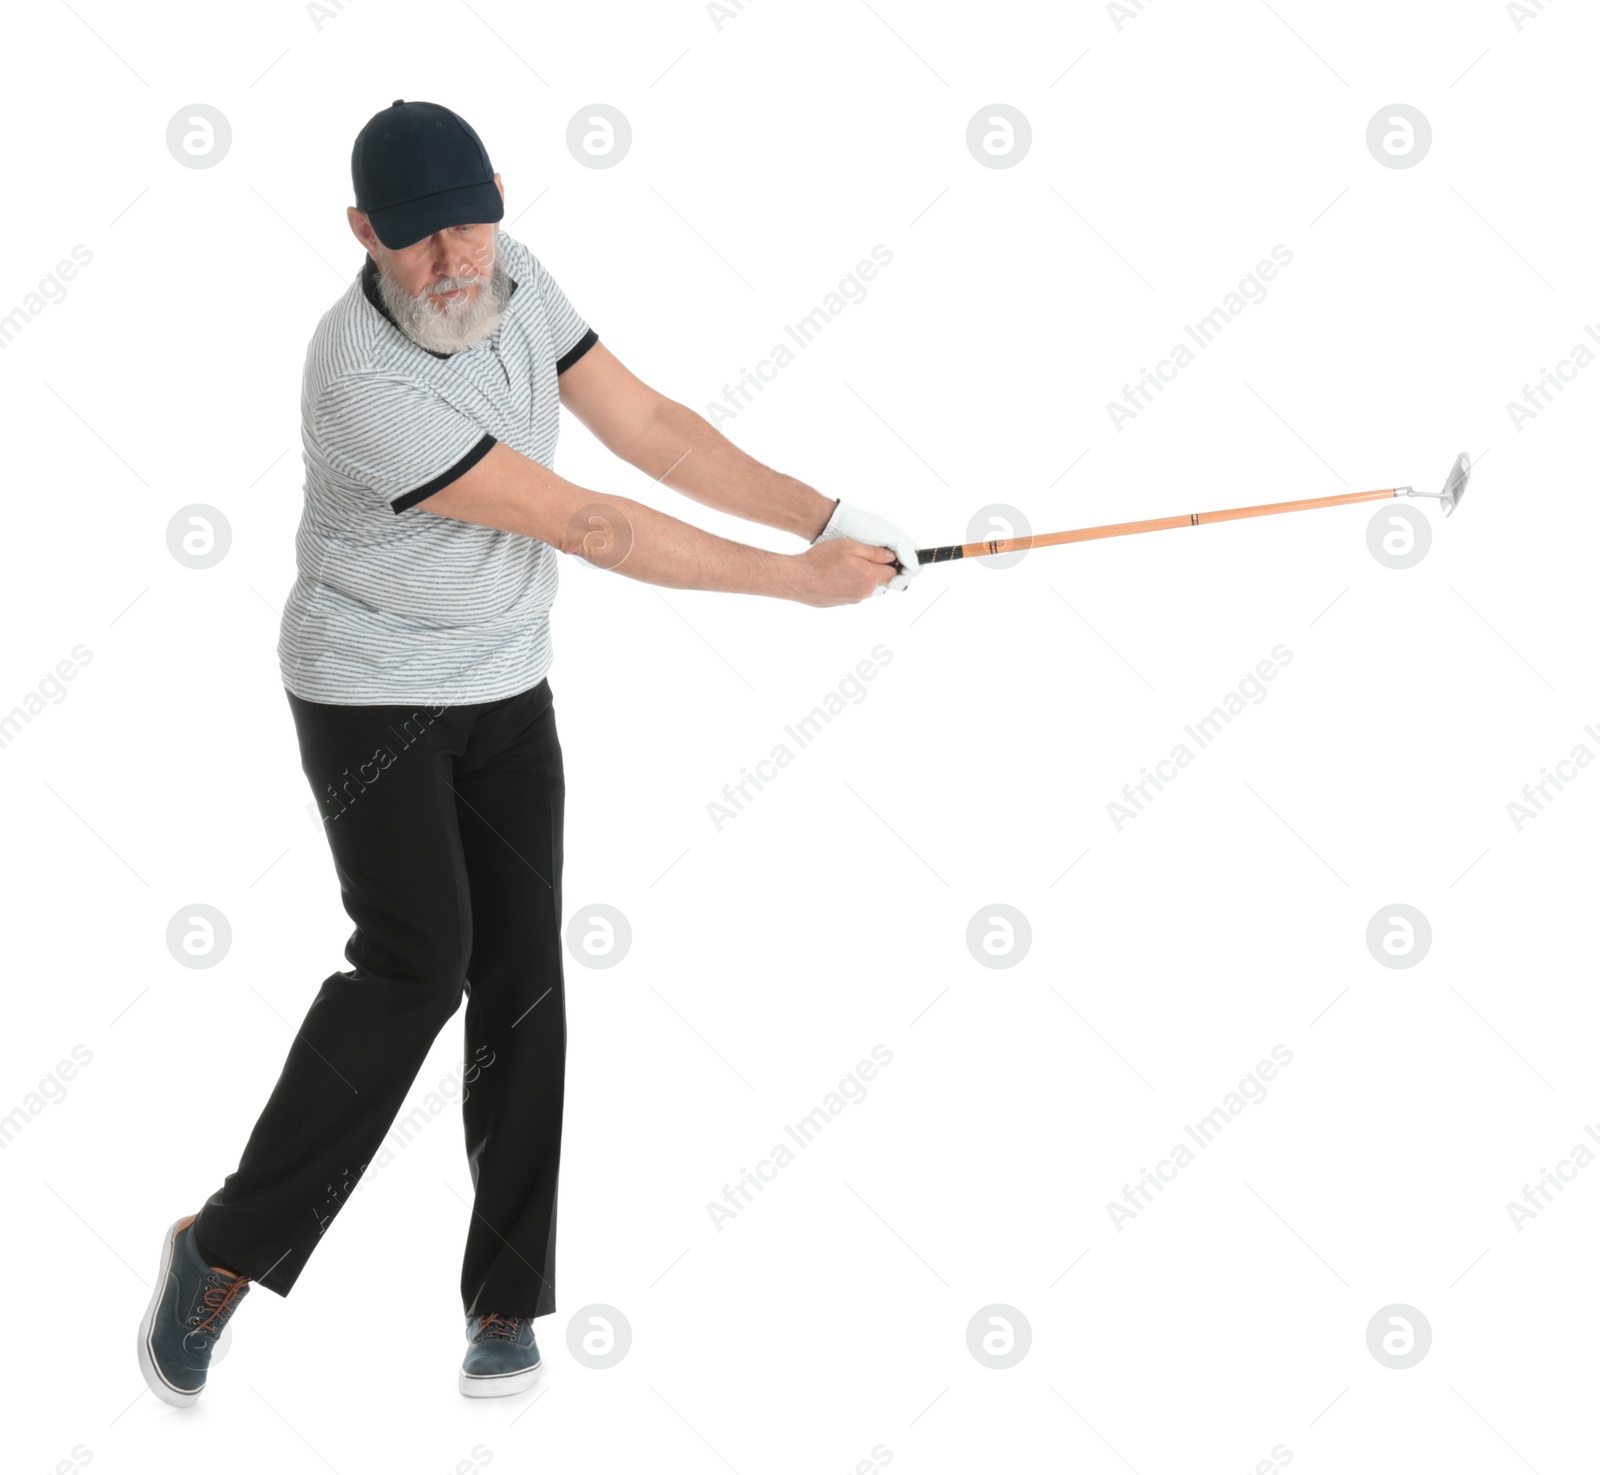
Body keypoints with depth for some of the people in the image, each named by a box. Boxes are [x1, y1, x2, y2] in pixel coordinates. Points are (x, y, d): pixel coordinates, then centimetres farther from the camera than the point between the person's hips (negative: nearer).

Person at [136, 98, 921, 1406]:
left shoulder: (514, 279, -5)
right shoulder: (367, 385, -29)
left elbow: (647, 427, 0)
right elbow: (584, 527, -26)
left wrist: (825, 515, -9)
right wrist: (795, 579, -21)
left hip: (508, 689, 7)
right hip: (370, 696, -6)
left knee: (524, 973, 0)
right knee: (420, 960, -19)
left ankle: (506, 1298, 8)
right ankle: (228, 1249, -5)